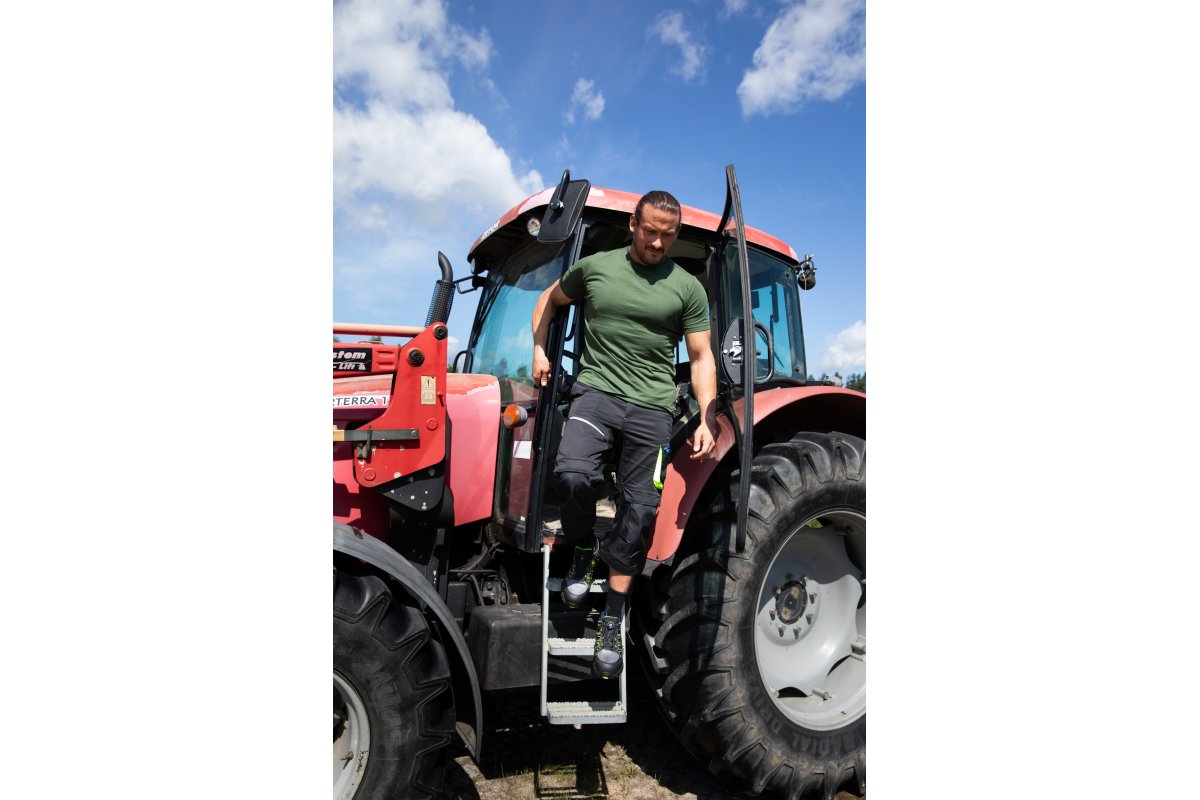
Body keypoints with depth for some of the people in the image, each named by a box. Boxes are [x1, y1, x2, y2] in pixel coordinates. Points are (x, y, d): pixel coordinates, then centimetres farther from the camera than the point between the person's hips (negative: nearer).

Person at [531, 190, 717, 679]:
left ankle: (612, 623, 11)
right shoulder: (595, 267, 11)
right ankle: (583, 552, 6)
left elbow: (701, 357, 7)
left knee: (638, 510, -1)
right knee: (574, 473, -27)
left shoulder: (686, 287, 8)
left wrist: (707, 420, -4)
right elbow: (550, 299, 28)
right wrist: (539, 348, 14)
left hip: (652, 406, 1)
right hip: (597, 389, 0)